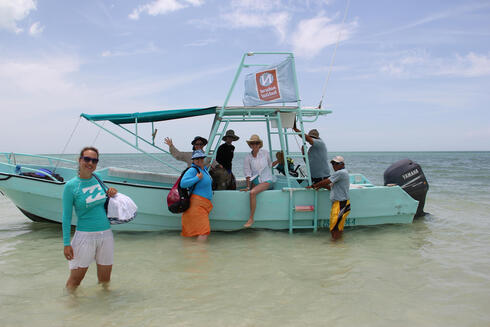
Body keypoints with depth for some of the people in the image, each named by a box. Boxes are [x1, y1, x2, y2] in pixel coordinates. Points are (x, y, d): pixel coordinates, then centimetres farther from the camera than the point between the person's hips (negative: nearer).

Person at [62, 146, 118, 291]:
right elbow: (66, 217, -6)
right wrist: (66, 243, -9)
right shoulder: (71, 186, -9)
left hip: (106, 234, 5)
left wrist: (111, 192, 3)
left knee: (105, 280, 15)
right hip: (85, 236, -4)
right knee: (75, 279, 2)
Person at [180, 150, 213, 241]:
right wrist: (197, 178, -20)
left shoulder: (204, 168, 16)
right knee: (204, 233, -16)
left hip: (204, 204, 9)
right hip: (197, 204, -9)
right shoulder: (192, 170, -11)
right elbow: (183, 183, -23)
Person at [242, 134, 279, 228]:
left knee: (252, 193, -27)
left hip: (267, 181, -4)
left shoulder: (265, 153, -2)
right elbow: (248, 174, 0)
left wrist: (278, 160, 2)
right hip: (255, 181, 4)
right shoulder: (248, 157, 0)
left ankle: (251, 219, -22)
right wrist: (248, 187, -5)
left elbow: (269, 165, 14)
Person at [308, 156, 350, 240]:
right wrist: (321, 186, 12)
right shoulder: (343, 173, 20)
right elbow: (332, 187, 23)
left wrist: (313, 185, -4)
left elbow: (326, 182, -15)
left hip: (341, 204, -10)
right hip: (337, 203, 10)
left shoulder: (341, 173, -14)